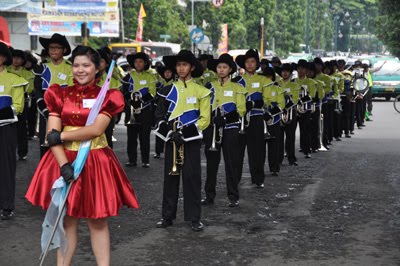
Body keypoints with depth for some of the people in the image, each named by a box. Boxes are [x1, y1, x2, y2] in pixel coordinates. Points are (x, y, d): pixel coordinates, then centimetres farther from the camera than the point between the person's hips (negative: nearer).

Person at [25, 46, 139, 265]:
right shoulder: (60, 95, 3)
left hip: (95, 161, -1)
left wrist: (61, 136, -14)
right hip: (65, 159, 1)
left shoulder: (106, 97, 0)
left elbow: (96, 129, -15)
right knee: (66, 219, 7)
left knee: (98, 221, 4)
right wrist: (63, 164, -18)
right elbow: (52, 135, -5)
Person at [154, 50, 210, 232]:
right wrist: (169, 131, -10)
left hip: (191, 140, -2)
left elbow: (205, 119, -1)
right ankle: (167, 216, 12)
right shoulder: (168, 90, 9)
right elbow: (159, 116, 7)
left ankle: (194, 218, 2)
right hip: (172, 139, 2)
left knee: (192, 177, -4)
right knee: (170, 176, 5)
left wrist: (186, 131, -13)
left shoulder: (200, 91, 2)